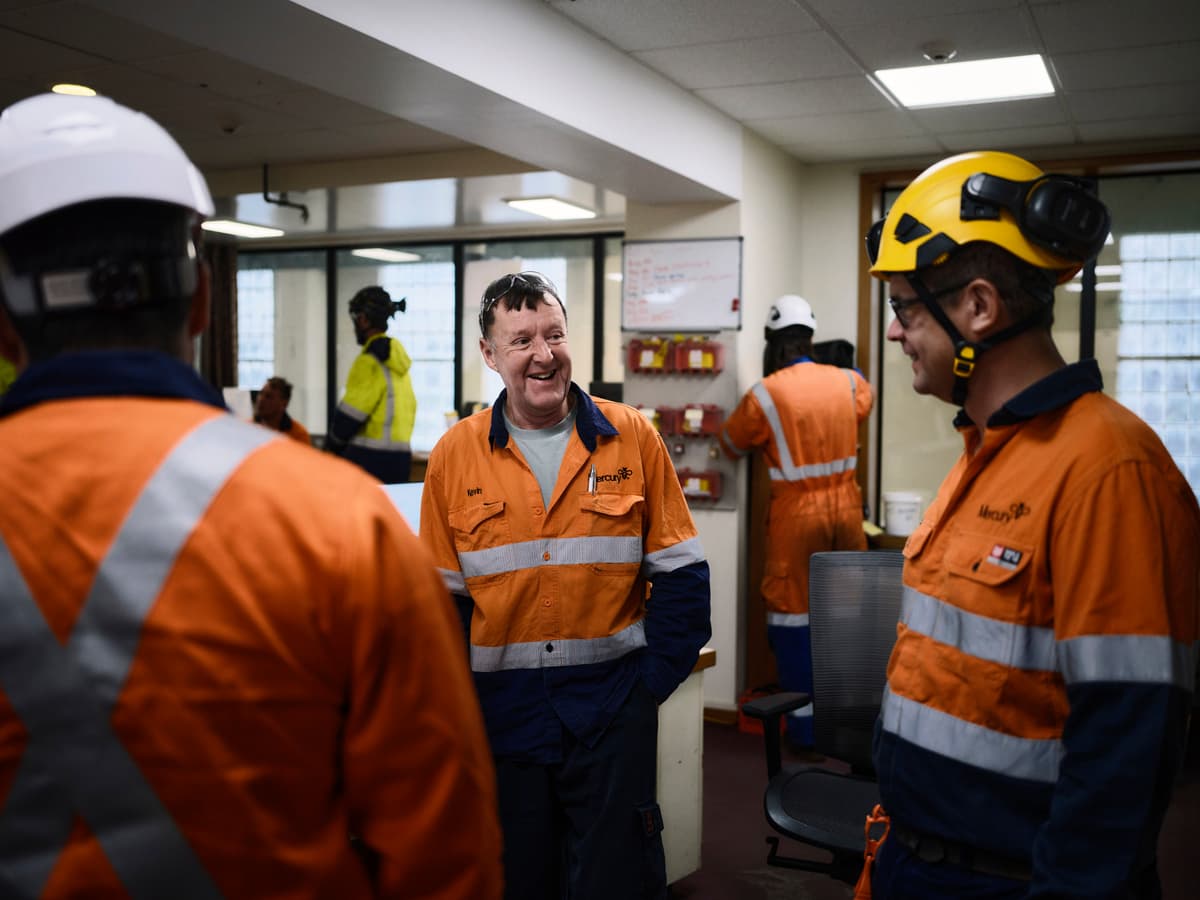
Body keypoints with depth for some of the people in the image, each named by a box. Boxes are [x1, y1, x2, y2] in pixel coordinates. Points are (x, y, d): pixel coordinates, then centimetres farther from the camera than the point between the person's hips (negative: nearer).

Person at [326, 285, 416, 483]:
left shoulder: (370, 360, -13)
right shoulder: (397, 359, 15)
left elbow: (350, 415, -13)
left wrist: (332, 446, 3)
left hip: (370, 460, -9)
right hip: (399, 458, 9)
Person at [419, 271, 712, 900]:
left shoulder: (631, 437, -3)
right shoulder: (454, 454, -1)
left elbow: (680, 574, 0)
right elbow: (442, 595, 4)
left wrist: (654, 679, -5)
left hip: (612, 706, -1)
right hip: (503, 707, 1)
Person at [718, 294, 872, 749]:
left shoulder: (766, 393, -10)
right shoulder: (847, 382, 2)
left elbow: (731, 443, 7)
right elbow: (865, 399, 27)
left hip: (797, 515, -4)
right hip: (846, 509, 4)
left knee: (793, 609, 5)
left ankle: (805, 723, 8)